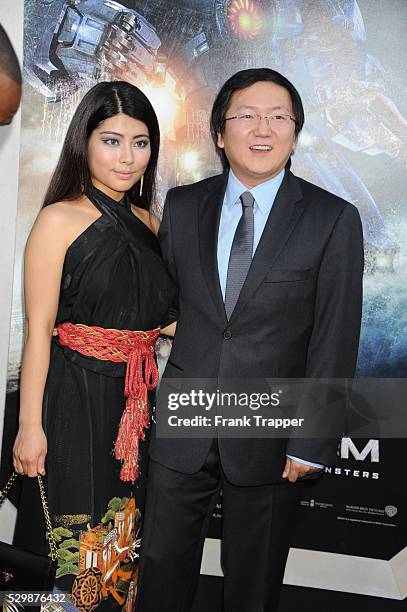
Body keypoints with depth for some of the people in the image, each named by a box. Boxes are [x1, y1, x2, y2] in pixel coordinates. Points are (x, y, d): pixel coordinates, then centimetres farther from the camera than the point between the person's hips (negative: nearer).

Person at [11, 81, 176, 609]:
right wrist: (30, 425, -14)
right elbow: (38, 328, -12)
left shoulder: (149, 222, 9)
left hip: (135, 404, 6)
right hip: (73, 401, -5)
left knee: (123, 542, 18)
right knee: (70, 541, 7)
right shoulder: (60, 219, -9)